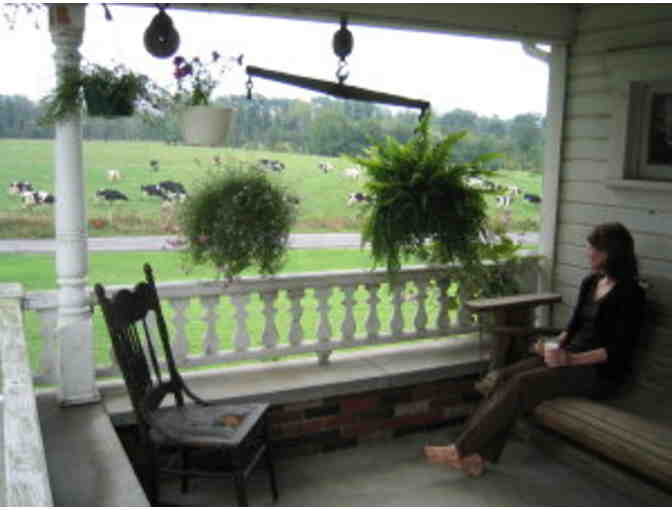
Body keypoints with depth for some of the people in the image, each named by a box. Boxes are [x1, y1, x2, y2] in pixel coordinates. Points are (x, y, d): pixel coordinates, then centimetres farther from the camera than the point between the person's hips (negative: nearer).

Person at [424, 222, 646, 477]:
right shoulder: (590, 283, 13)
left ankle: (461, 450, -24)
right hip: (571, 356, 7)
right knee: (504, 376, -17)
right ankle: (476, 455, -22)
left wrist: (572, 359, -24)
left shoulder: (630, 294, -10)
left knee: (523, 384, -27)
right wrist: (555, 345, -1)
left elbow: (620, 350, -15)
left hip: (600, 371, -7)